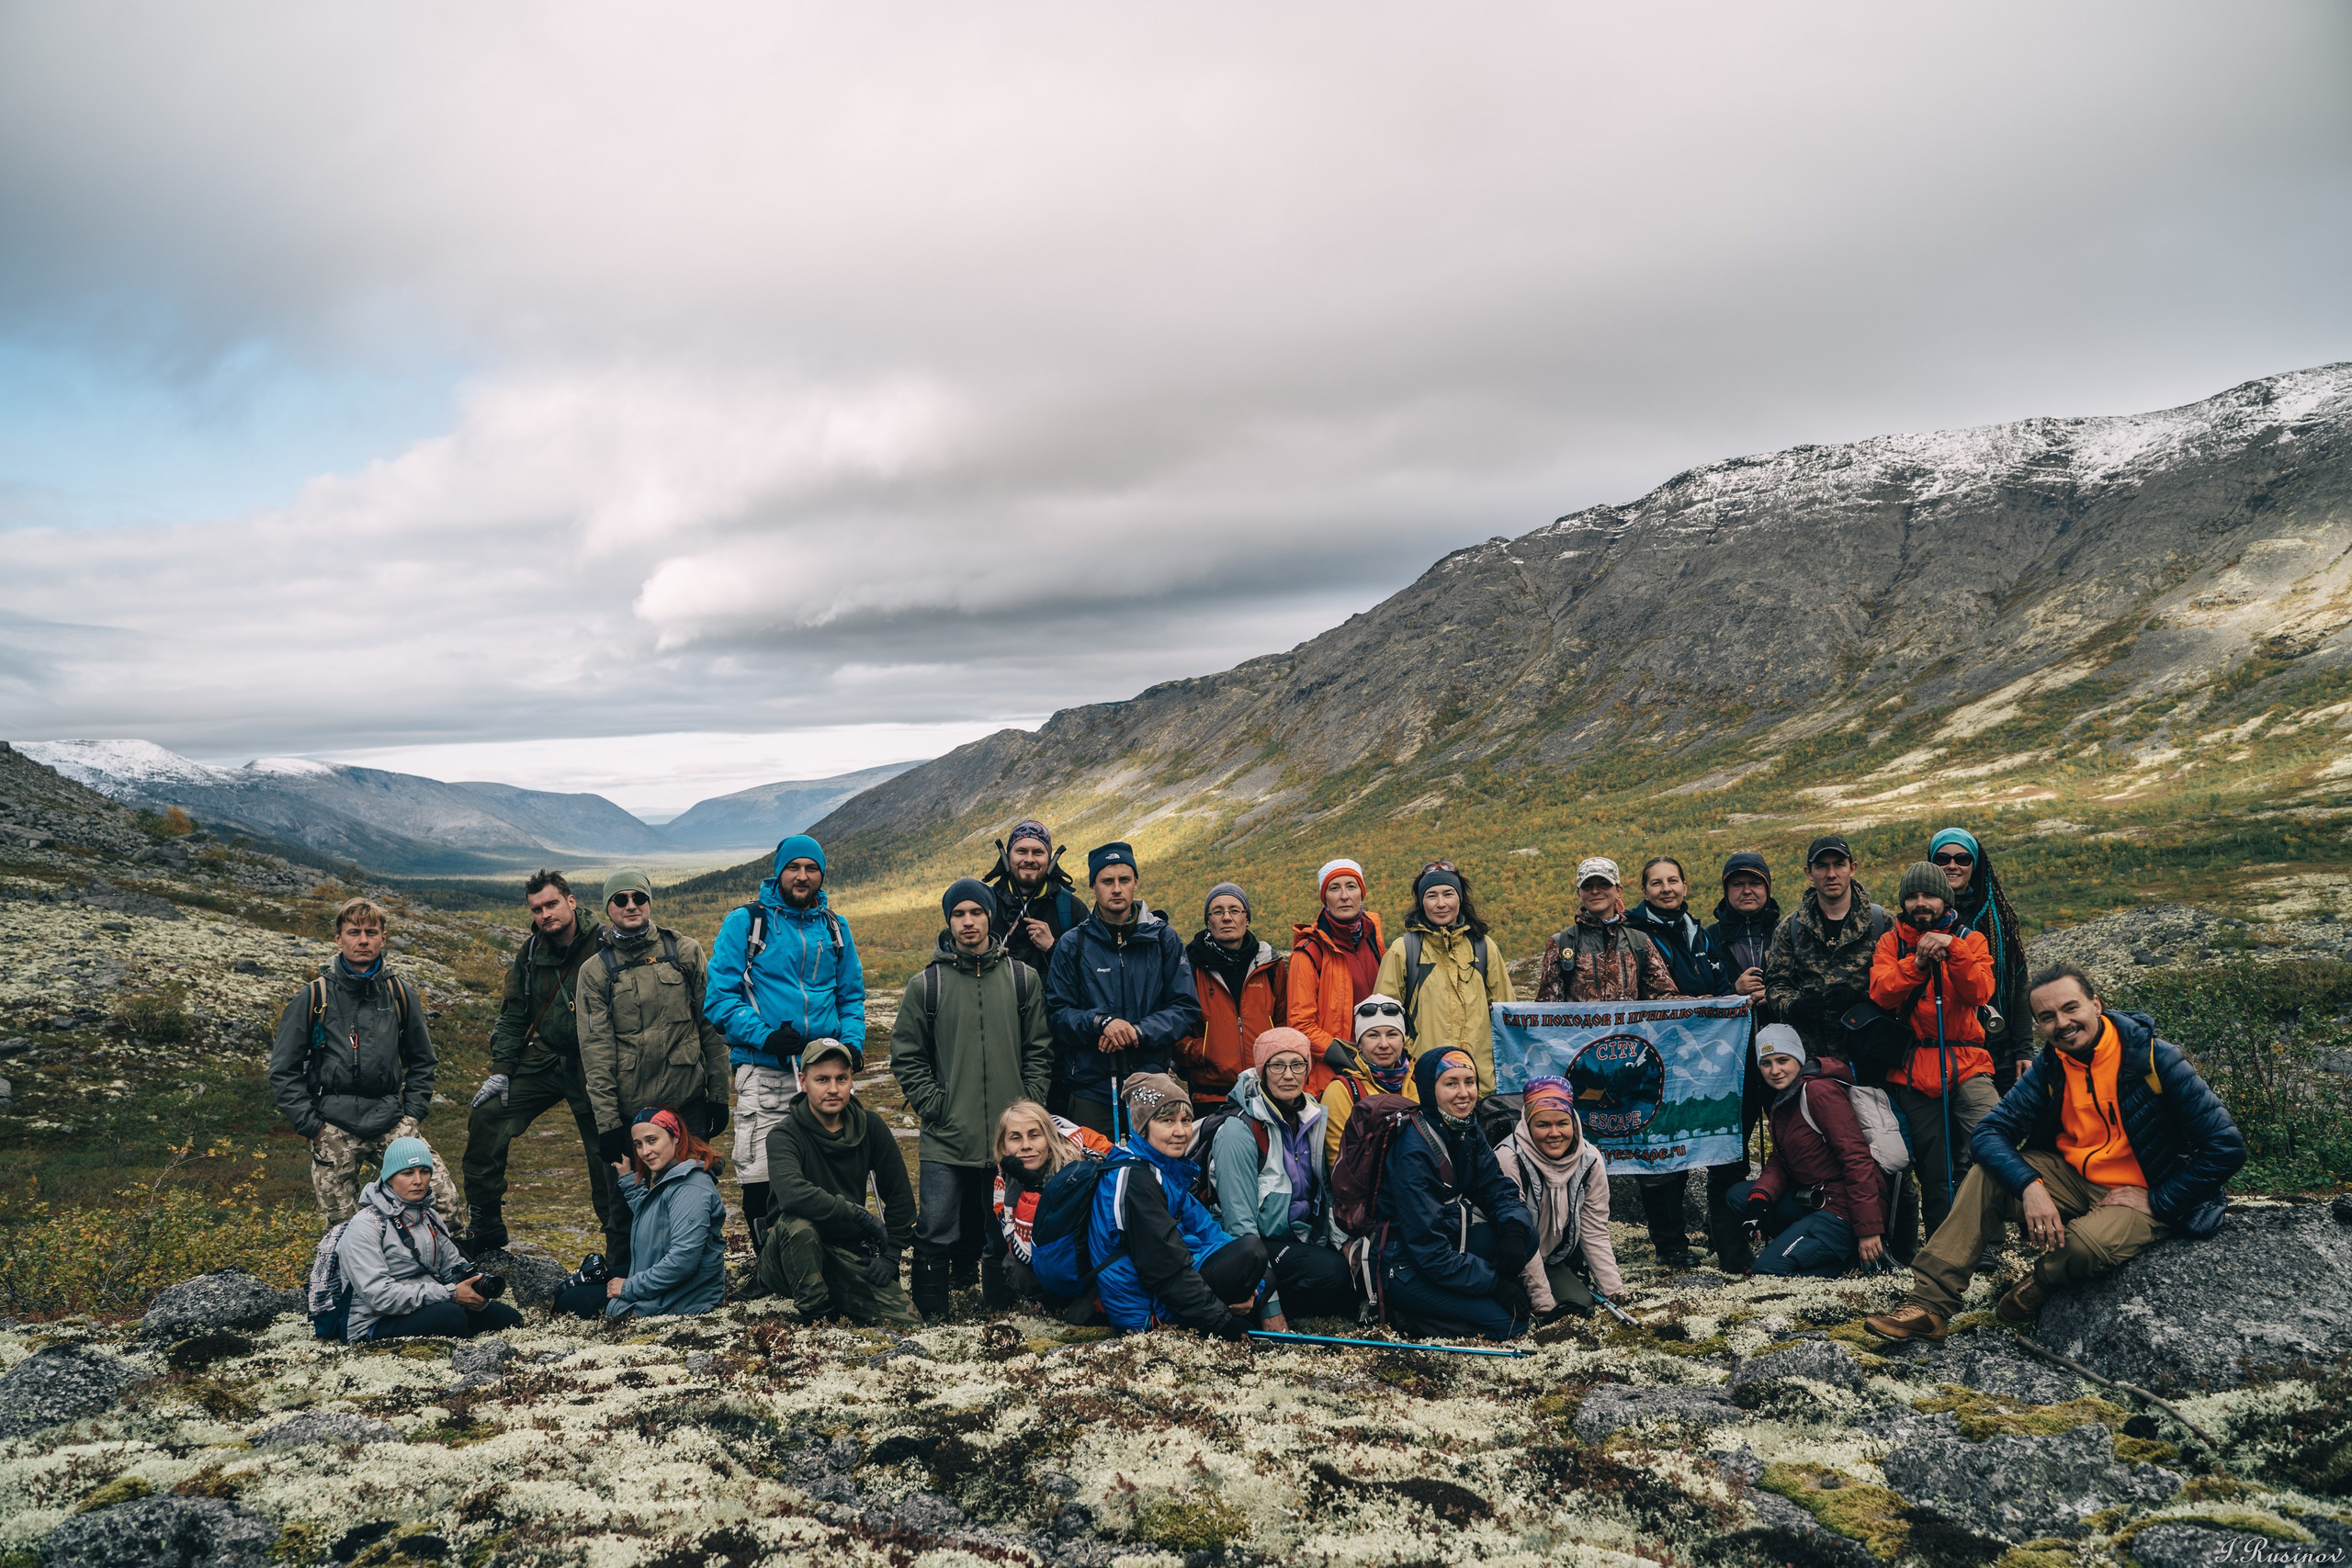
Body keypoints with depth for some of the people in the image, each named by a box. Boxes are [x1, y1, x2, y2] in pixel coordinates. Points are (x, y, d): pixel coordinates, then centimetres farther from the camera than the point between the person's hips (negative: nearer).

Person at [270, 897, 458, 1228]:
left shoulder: (401, 994, 7)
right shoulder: (313, 997, 0)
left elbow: (421, 1061, 18)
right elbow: (283, 1071, 4)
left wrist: (412, 1113, 7)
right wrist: (311, 1125, -3)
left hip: (391, 1122, 1)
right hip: (334, 1129, -1)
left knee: (444, 1198, -12)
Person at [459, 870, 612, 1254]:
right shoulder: (530, 953, 4)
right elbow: (513, 1016, 12)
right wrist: (500, 1070, 3)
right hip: (543, 1059, 5)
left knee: (605, 1151, -4)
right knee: (487, 1117, -5)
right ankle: (484, 1228, 7)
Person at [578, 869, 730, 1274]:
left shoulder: (685, 952, 4)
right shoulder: (595, 970, 2)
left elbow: (710, 1025, 5)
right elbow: (596, 1050, -2)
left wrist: (719, 1094, 2)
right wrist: (607, 1121, -8)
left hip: (687, 1101, 1)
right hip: (629, 1108, -1)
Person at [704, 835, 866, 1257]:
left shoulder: (834, 928, 13)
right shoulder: (745, 922, 0)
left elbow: (851, 996, 19)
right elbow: (719, 999, -4)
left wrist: (853, 1041, 0)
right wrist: (766, 1036, -18)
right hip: (764, 1069, -3)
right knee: (760, 1177, -7)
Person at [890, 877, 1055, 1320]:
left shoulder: (1023, 979, 6)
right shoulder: (926, 985, 2)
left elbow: (1040, 1050, 8)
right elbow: (906, 1056, 4)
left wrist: (1028, 1104, -2)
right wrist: (933, 1106, -5)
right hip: (946, 1136, -1)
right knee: (937, 1230, -4)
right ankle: (930, 1314, 9)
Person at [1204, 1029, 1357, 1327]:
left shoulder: (1314, 1118, 3)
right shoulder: (1240, 1131, -17)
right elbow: (1239, 1221, -19)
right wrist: (1269, 1310, -23)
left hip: (1304, 1242, 7)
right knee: (1331, 1272, -30)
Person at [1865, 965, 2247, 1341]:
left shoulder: (2154, 1059, -18)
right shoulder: (2048, 1067, -4)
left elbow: (2226, 1147, -18)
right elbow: (1990, 1133, -8)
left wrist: (2156, 1202, -16)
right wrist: (2029, 1186, -26)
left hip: (2149, 1199, -5)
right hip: (2073, 1180, 6)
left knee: (2088, 1243, -36)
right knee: (1986, 1174, -13)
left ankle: (2044, 1281, 1)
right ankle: (1930, 1303, -18)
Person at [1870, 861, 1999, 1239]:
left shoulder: (1969, 940, 9)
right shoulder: (1891, 942, 10)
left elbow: (1979, 993, -9)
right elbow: (1882, 993, -8)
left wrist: (1952, 950, -21)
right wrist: (1917, 962, -21)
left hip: (1967, 1065, -1)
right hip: (1912, 1072, 1)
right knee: (1933, 1170, 3)